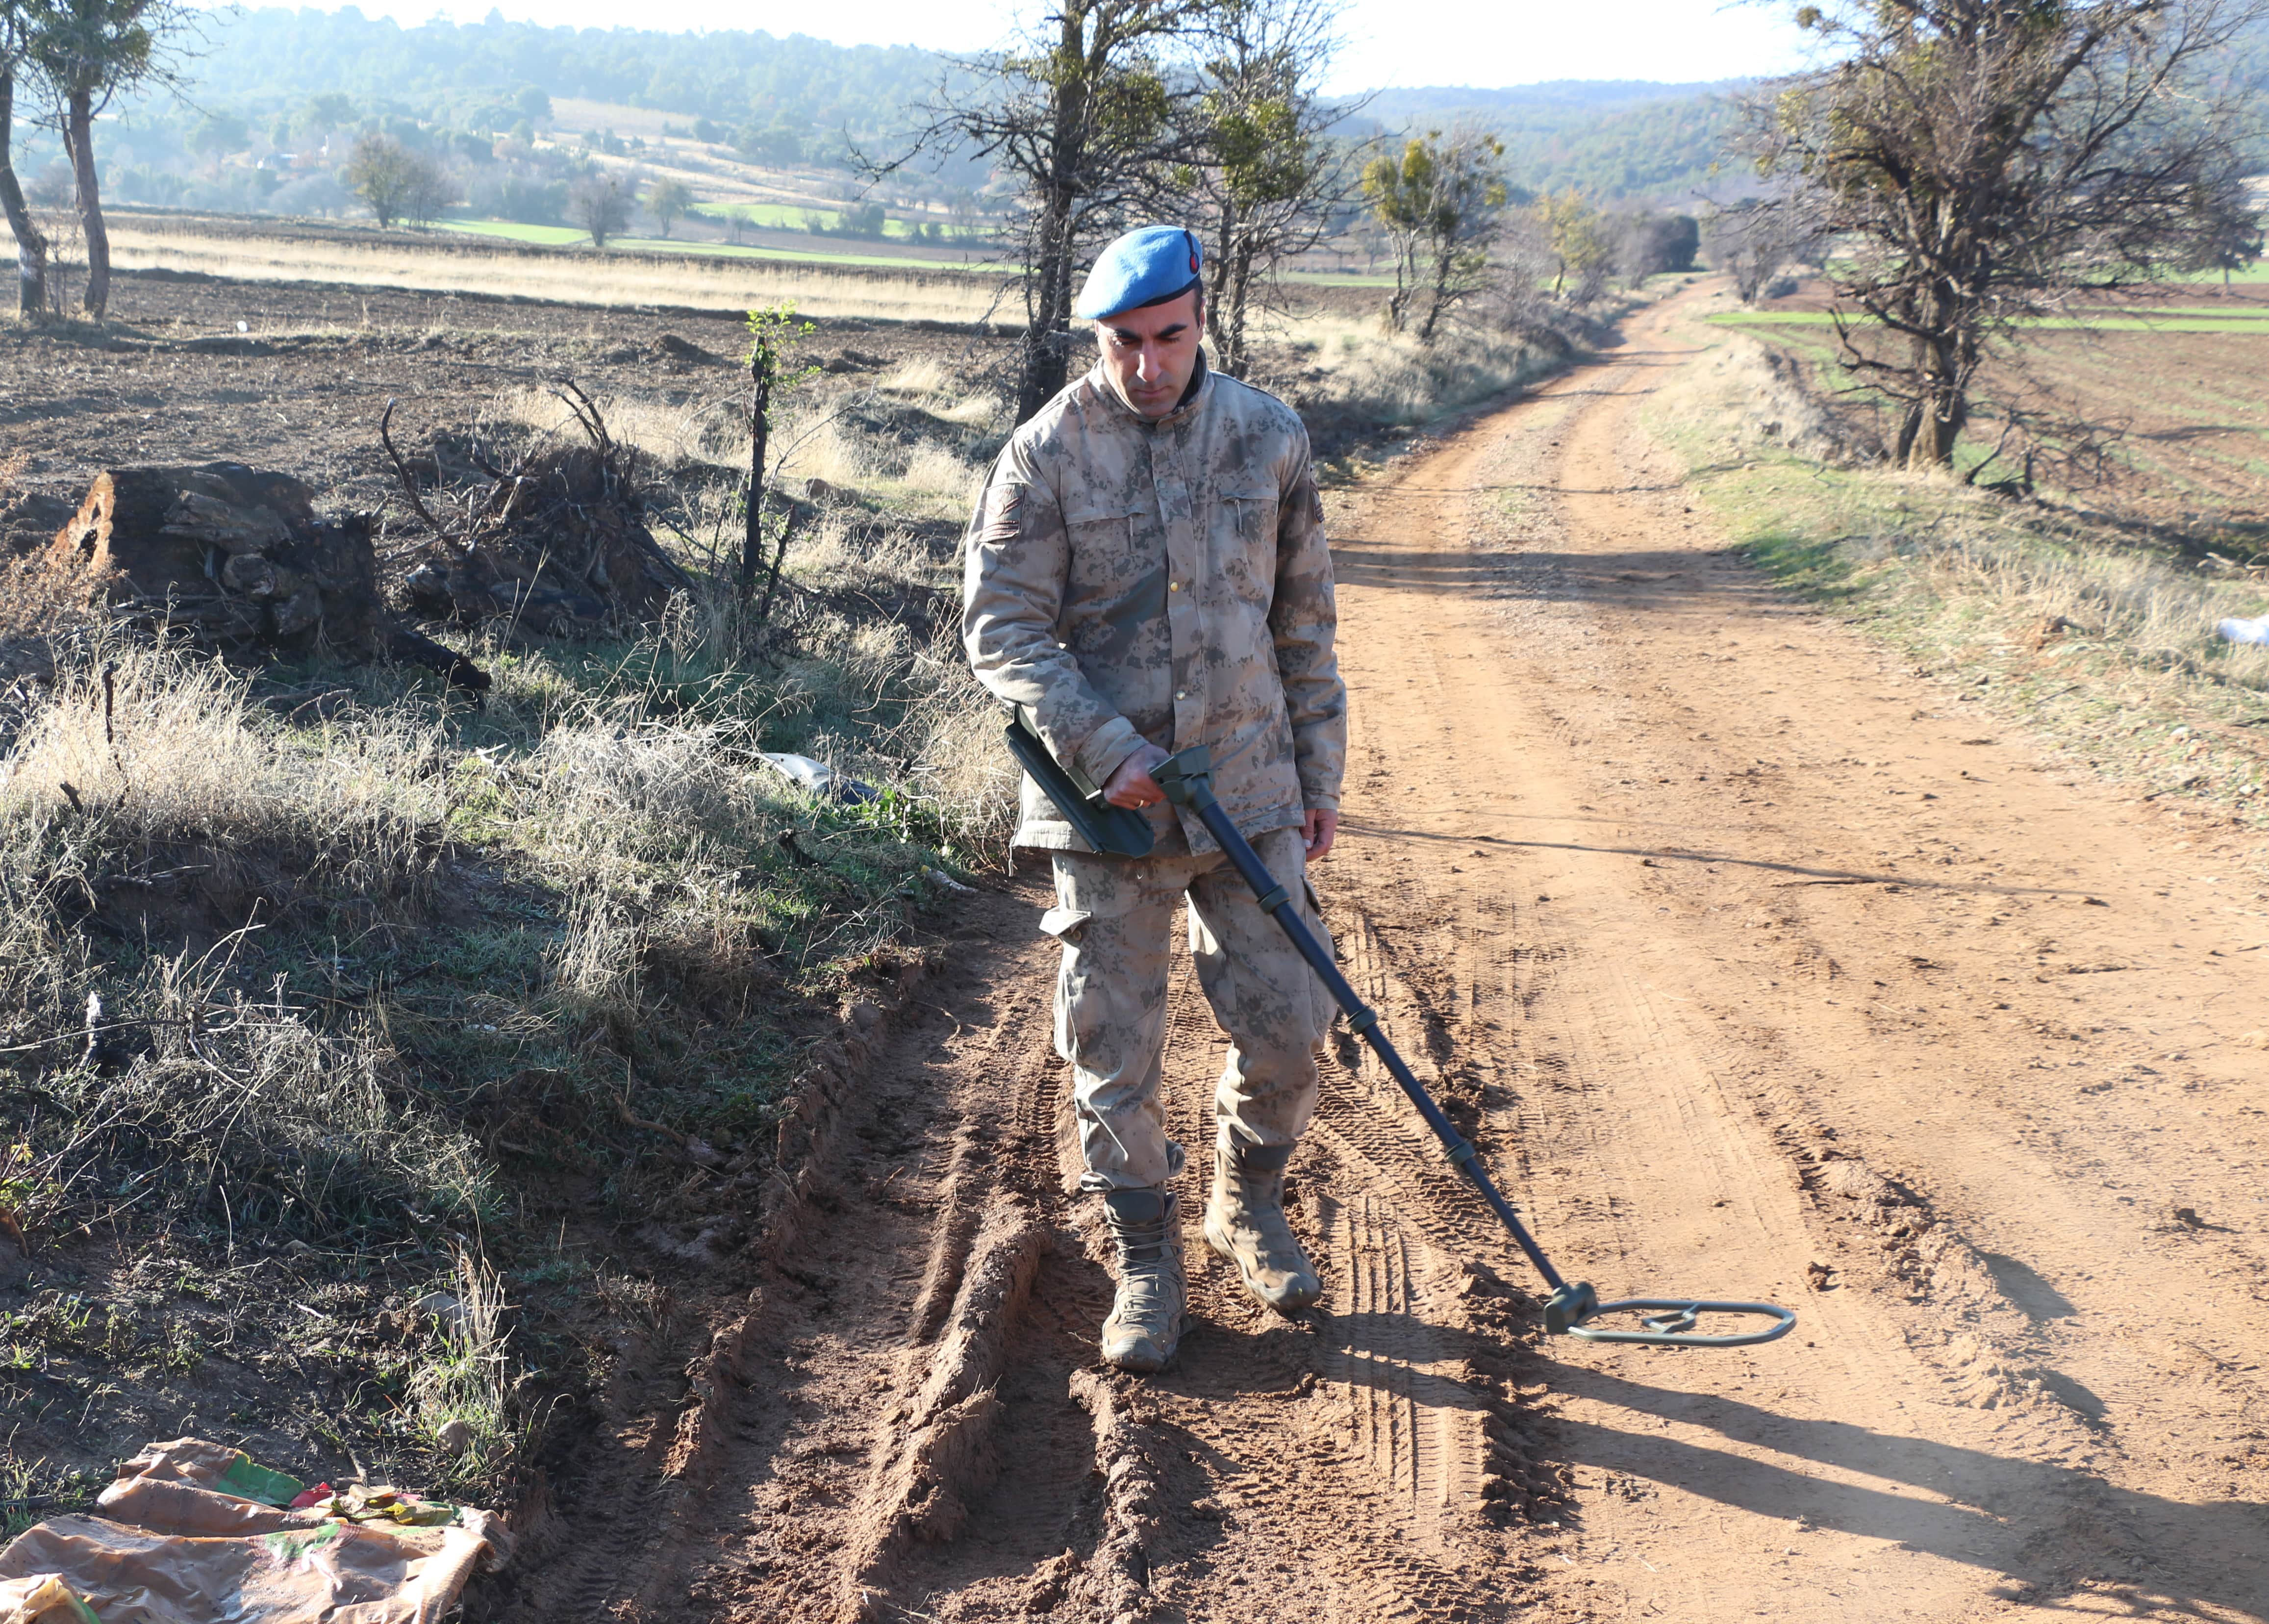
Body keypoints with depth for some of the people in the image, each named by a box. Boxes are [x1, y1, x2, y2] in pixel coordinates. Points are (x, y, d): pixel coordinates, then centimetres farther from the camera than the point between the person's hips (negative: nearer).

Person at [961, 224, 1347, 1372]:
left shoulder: (1268, 438, 4)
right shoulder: (1045, 453, -5)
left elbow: (1303, 619, 11)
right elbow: (1001, 627, -8)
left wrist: (1321, 773, 11)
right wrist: (1108, 751, -17)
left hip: (1249, 788, 2)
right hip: (1103, 802, -2)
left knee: (1286, 1025, 3)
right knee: (1113, 1046, 4)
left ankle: (1247, 1202, 32)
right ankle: (1146, 1259, 24)